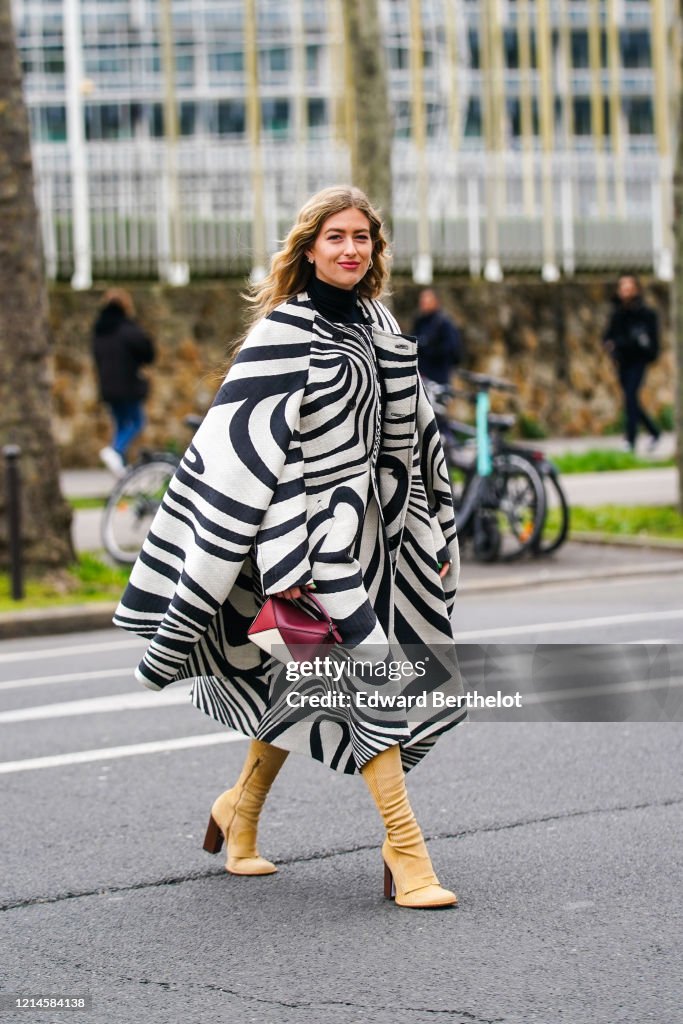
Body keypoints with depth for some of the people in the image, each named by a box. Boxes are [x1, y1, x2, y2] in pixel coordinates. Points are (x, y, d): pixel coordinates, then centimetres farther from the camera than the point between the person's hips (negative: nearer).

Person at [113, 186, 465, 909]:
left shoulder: (379, 326, 12)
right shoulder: (284, 333, -11)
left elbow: (412, 428, 19)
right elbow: (250, 447, -15)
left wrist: (435, 527, 17)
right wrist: (286, 557, -20)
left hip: (371, 521, 7)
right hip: (316, 528, -7)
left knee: (310, 681, 14)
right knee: (366, 670, -11)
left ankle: (241, 809, 33)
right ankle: (405, 849, -7)